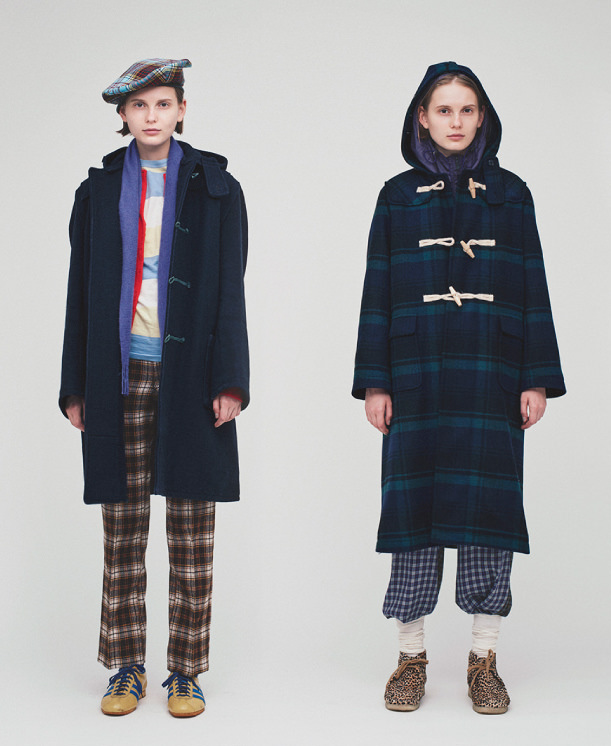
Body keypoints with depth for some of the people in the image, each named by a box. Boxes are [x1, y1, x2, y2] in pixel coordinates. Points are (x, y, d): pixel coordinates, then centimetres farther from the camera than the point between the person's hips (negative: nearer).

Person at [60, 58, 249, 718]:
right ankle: (127, 669, 14)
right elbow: (80, 293, 10)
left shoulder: (214, 189, 7)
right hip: (119, 376, 2)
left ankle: (185, 672, 11)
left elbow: (230, 291, 2)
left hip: (188, 376, -1)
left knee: (191, 533, 1)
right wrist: (76, 386, 5)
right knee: (122, 530, 4)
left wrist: (228, 381, -8)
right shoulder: (98, 191, 12)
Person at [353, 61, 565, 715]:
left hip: (491, 377, 0)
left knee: (488, 508, -1)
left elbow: (533, 290, 7)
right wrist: (374, 382, -1)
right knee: (415, 507, 0)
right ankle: (411, 656, 12)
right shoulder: (398, 197, 8)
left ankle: (483, 660, 10)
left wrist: (537, 379, 0)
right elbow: (378, 292, 6)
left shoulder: (510, 195, 10)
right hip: (418, 377, 0)